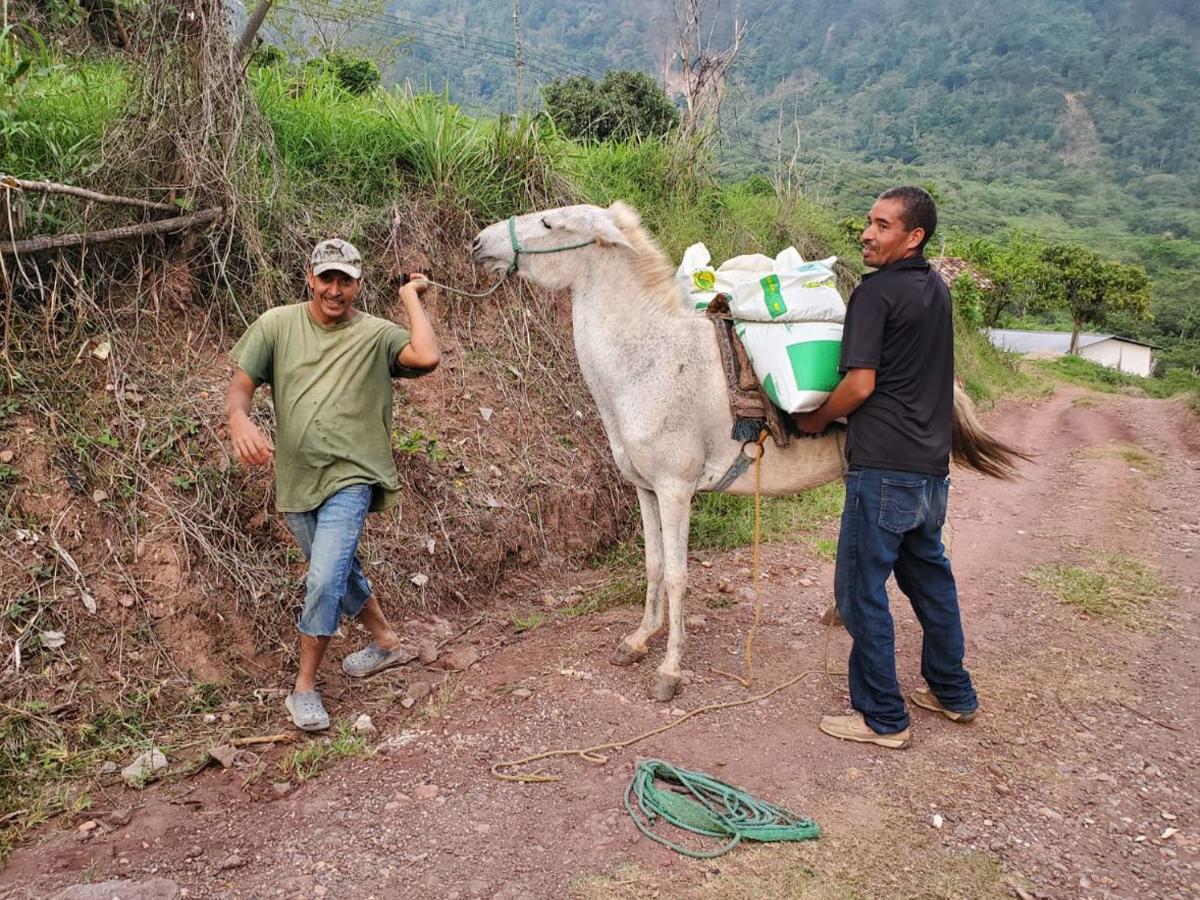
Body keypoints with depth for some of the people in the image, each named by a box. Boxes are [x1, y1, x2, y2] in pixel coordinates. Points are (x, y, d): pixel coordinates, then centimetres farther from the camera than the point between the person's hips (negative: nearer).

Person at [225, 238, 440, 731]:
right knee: (339, 572, 20)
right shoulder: (277, 324, 1)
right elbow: (241, 383, -2)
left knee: (325, 581, -15)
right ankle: (386, 641, 44)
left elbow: (428, 357, -24)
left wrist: (411, 298, -11)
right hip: (295, 481, 4)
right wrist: (240, 420, -24)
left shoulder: (376, 334, -6)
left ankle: (304, 686, 5)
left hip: (349, 477, -4)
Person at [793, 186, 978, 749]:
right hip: (932, 465, 9)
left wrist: (814, 420, 0)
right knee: (930, 576, 21)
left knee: (861, 588, 1)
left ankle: (882, 718, 9)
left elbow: (860, 384, -17)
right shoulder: (936, 290, 14)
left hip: (884, 466, -9)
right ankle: (953, 693, 34)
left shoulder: (876, 292, -12)